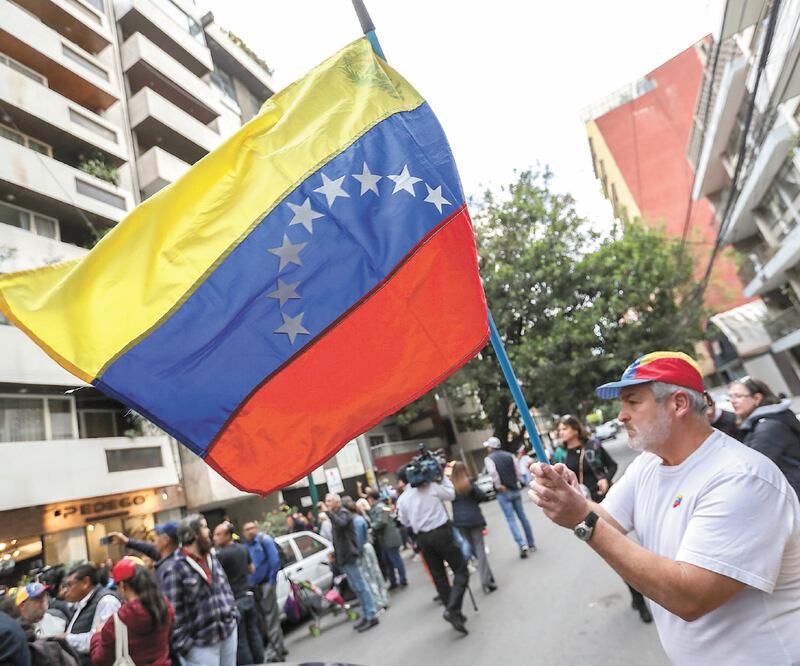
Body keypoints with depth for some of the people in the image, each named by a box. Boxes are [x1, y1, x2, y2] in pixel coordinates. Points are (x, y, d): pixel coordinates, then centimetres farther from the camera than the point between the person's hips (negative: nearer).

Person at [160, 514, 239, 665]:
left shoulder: (212, 558, 8)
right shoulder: (175, 569, -15)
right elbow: (173, 612, -16)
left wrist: (233, 615, 9)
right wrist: (182, 644, -16)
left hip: (229, 633, 7)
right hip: (201, 644, -7)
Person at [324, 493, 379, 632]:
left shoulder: (343, 512, -10)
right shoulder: (336, 515, 16)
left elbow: (341, 523, -34)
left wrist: (328, 511, -27)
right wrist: (335, 553, 16)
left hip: (350, 556, -9)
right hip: (344, 558, 9)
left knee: (361, 586, -6)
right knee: (356, 588, 12)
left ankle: (371, 616, -1)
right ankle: (367, 615, 19)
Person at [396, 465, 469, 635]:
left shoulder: (402, 499, 1)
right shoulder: (431, 487, -9)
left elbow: (405, 522, 12)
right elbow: (451, 494, 4)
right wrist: (443, 477, 13)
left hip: (422, 538, 4)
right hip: (441, 532, -4)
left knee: (438, 576, 16)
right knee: (461, 570, 4)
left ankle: (453, 611, 24)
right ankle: (452, 609, -11)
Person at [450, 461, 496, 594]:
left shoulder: (450, 485, -3)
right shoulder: (469, 482, -10)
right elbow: (482, 496, -8)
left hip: (459, 520, 3)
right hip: (474, 518, -3)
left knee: (472, 547, 14)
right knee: (479, 548, 3)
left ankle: (487, 578, 19)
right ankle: (486, 580, -3)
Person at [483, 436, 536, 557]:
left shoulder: (489, 459, -8)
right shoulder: (509, 455, 5)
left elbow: (493, 472, -24)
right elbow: (518, 472, 2)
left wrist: (499, 486, -14)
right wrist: (515, 483, 11)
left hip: (503, 493, -5)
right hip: (515, 490, 5)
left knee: (511, 520, 0)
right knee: (523, 517, 14)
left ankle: (522, 544, -11)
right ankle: (531, 544, 21)